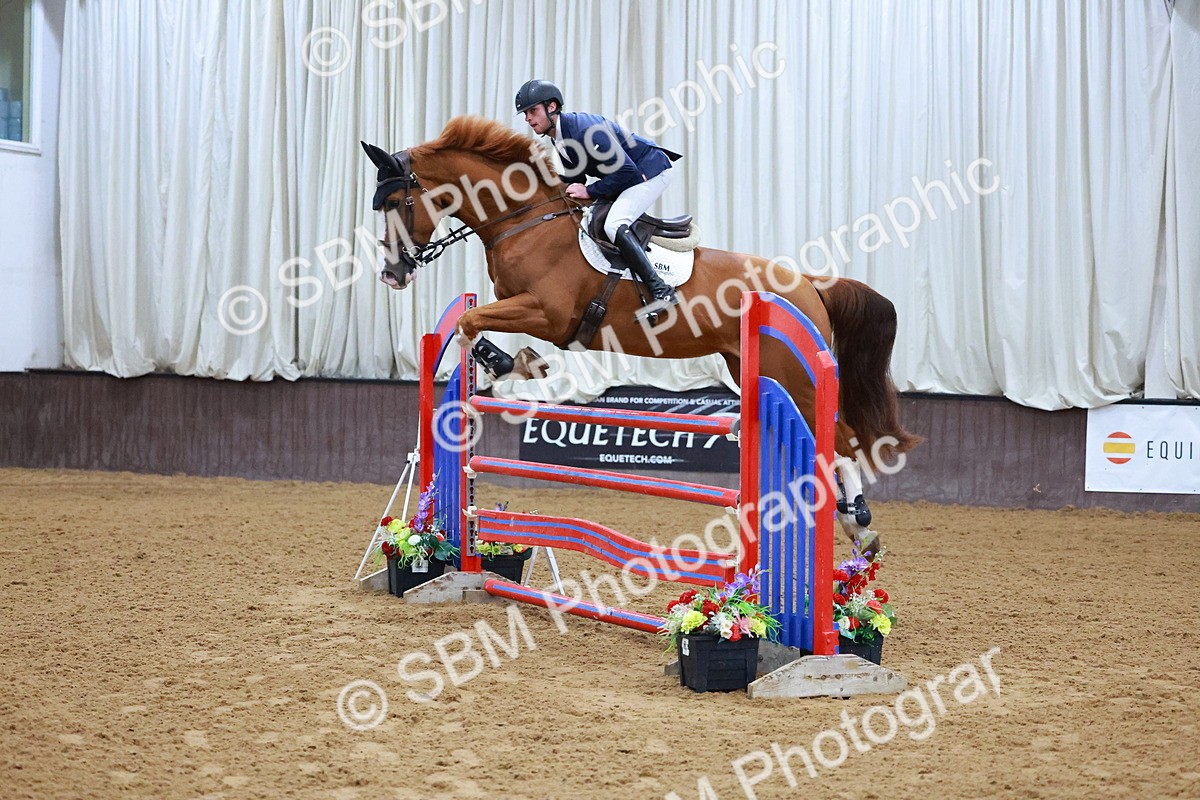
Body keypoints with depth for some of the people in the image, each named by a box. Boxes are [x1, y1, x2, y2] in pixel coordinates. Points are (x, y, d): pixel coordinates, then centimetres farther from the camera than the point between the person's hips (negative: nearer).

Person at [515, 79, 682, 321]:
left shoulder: (584, 128, -26)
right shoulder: (559, 139, 4)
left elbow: (626, 170, -27)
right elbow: (576, 177, 16)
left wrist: (590, 192, -23)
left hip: (651, 171, -11)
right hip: (625, 182, 11)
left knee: (614, 225, -28)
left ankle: (661, 291, -30)